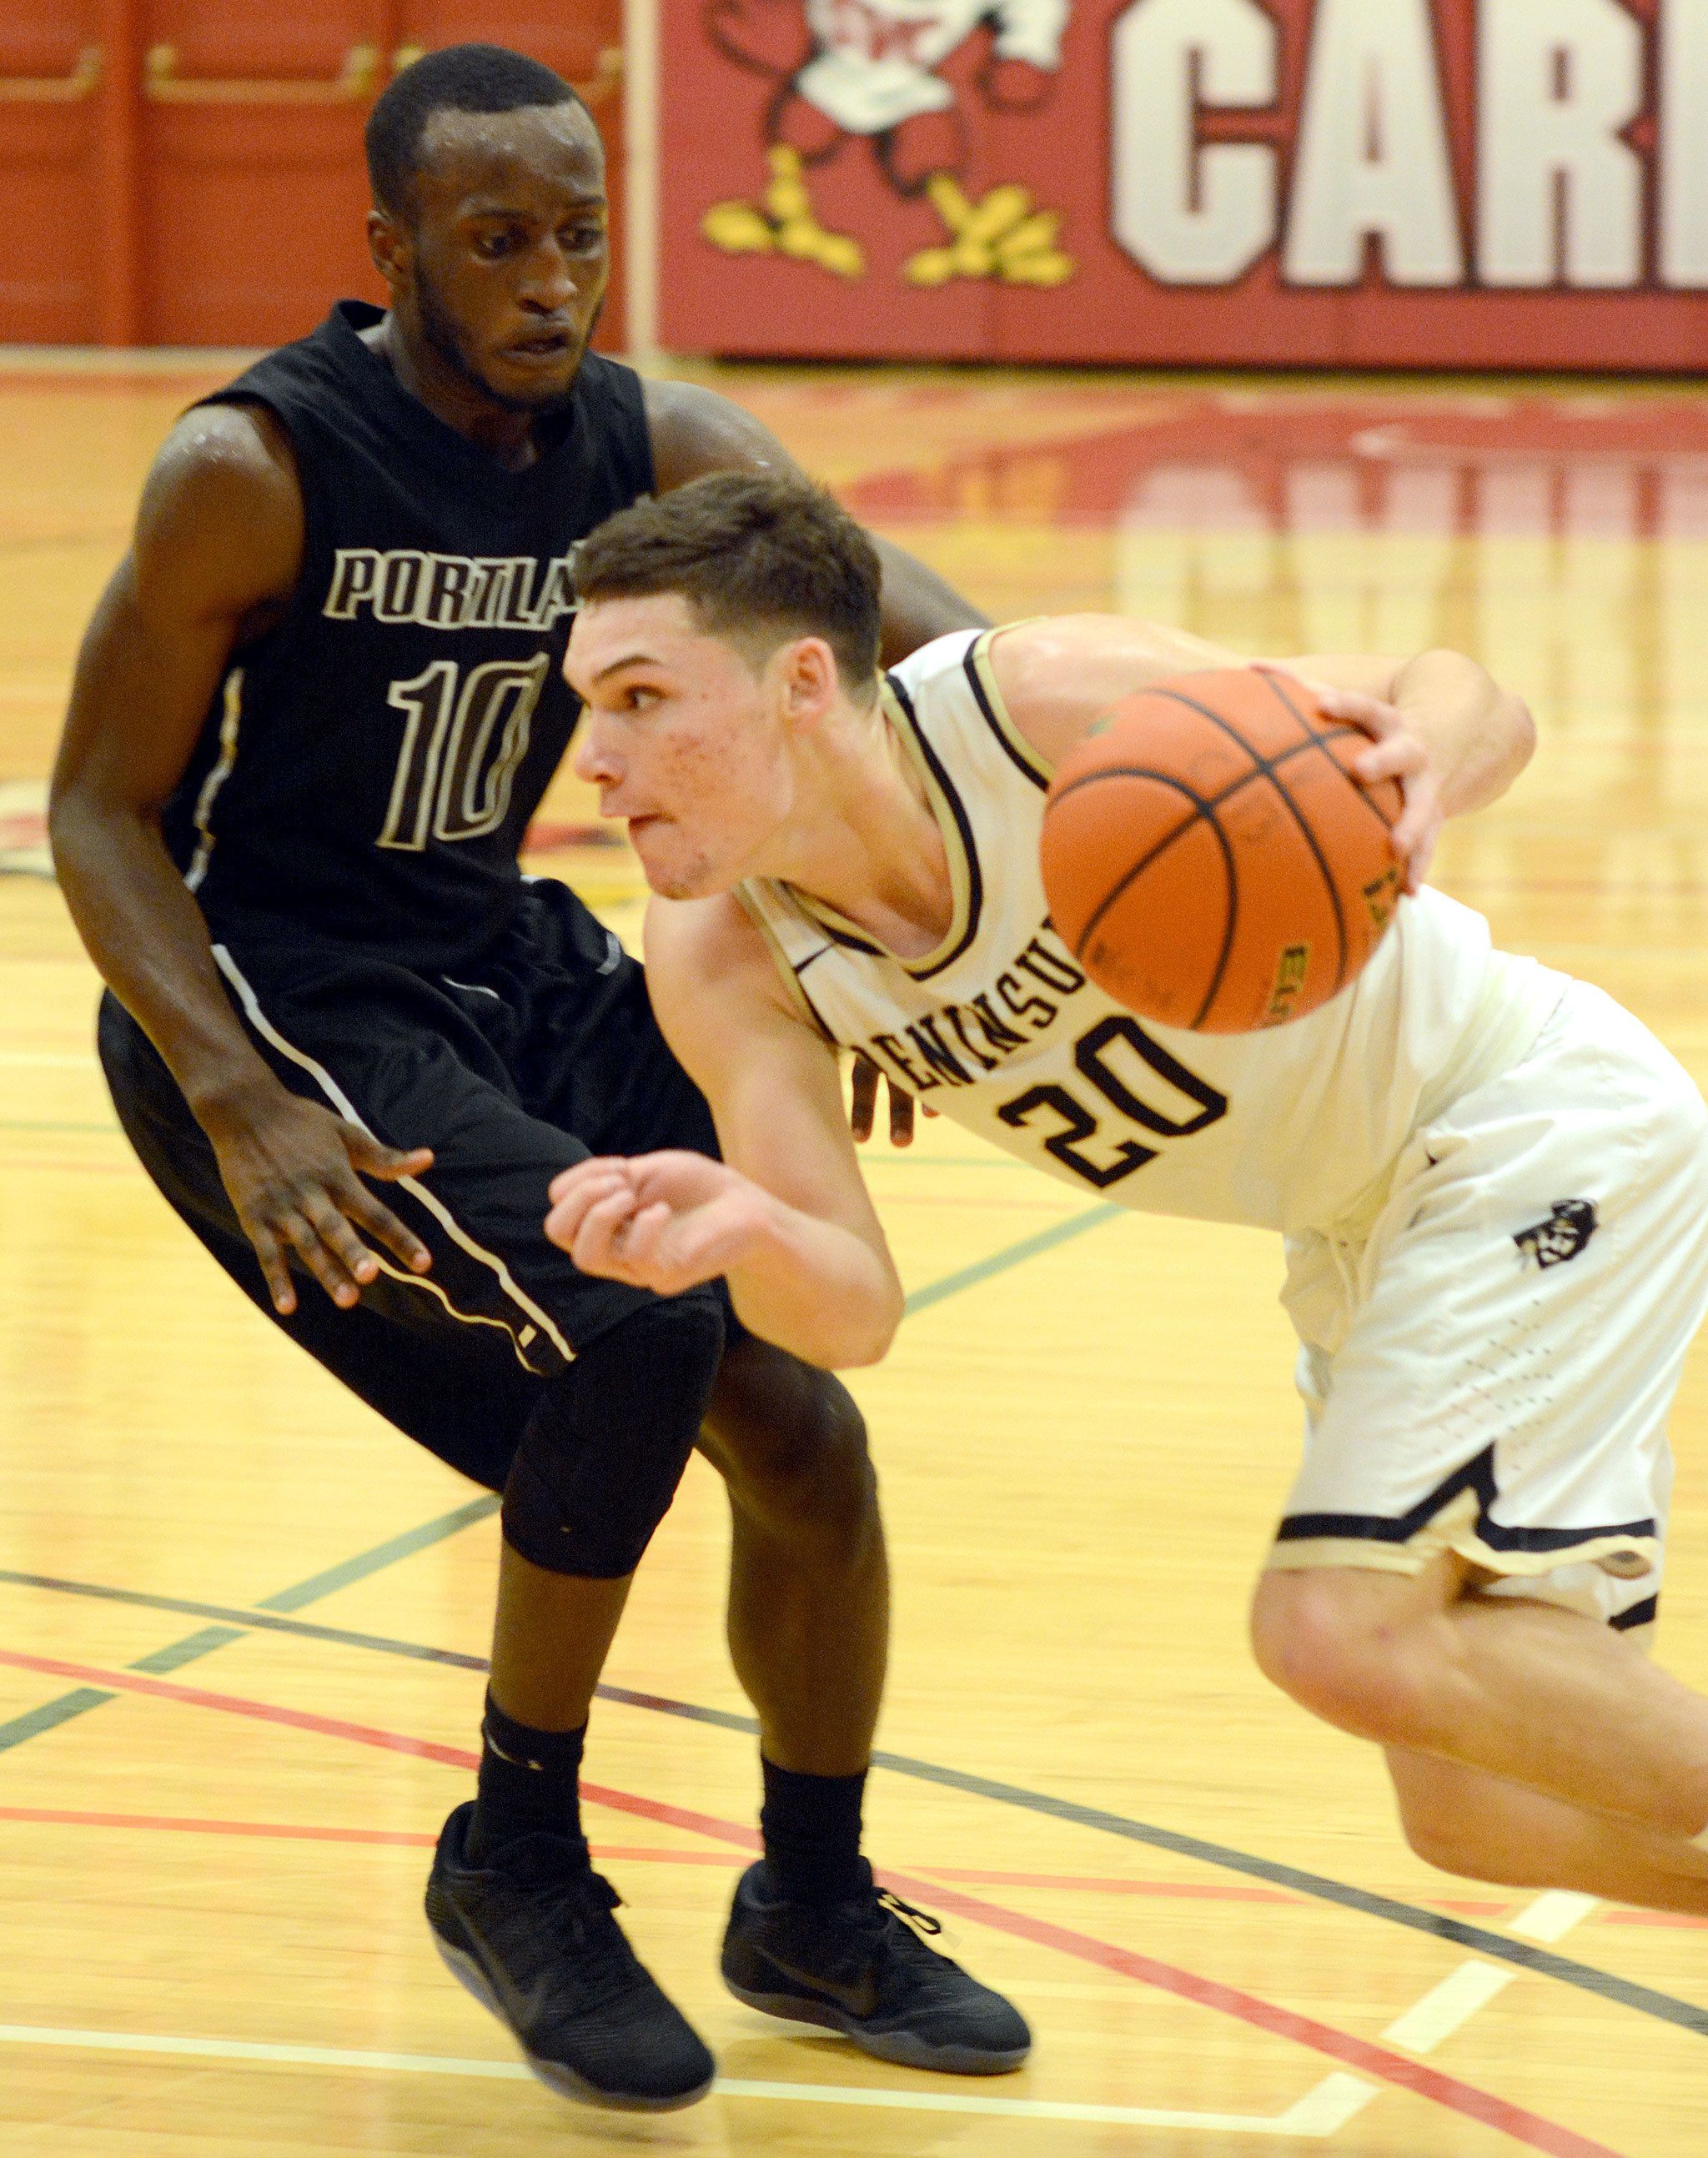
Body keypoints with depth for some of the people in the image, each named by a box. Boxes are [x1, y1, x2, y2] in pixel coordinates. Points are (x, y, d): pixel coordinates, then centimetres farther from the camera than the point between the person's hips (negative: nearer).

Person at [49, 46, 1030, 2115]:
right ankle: (514, 1866, -7)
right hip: (261, 991, -7)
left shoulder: (657, 449, -3)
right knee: (636, 1325, -26)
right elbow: (99, 810, -14)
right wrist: (244, 1110, -27)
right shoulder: (256, 468, -19)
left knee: (802, 1426, 4)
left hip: (501, 965, 7)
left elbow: (935, 645, -9)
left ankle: (814, 1912, 28)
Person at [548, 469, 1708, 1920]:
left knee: (1344, 1629, -23)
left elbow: (1473, 706, -21)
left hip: (1541, 1131, -7)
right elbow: (854, 1311, -16)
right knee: (1478, 1813, 8)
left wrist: (1417, 776, -46)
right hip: (1371, 1235, 7)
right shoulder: (723, 958, -13)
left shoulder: (1046, 704, -28)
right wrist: (744, 1231, -40)